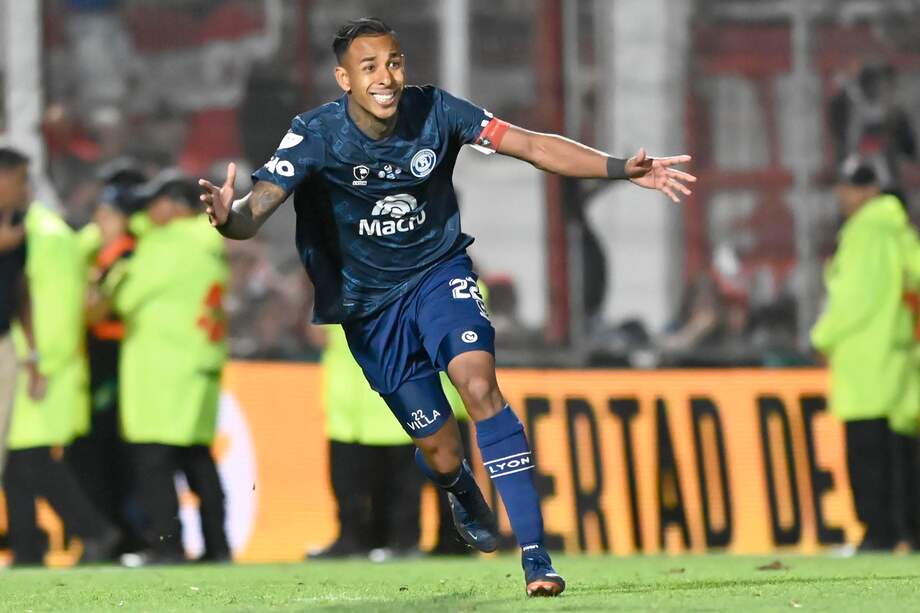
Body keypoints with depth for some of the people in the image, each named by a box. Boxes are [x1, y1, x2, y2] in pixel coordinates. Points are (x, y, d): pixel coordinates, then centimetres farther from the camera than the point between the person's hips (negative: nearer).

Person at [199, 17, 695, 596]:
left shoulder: (434, 112, -16)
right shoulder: (316, 135, -21)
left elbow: (531, 144, -13)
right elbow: (255, 211, -29)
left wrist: (622, 169, -22)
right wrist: (229, 216, -55)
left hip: (439, 274, 0)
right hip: (368, 304, 0)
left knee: (479, 384, -27)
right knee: (439, 450, 2)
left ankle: (536, 554, -26)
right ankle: (463, 494, 45)